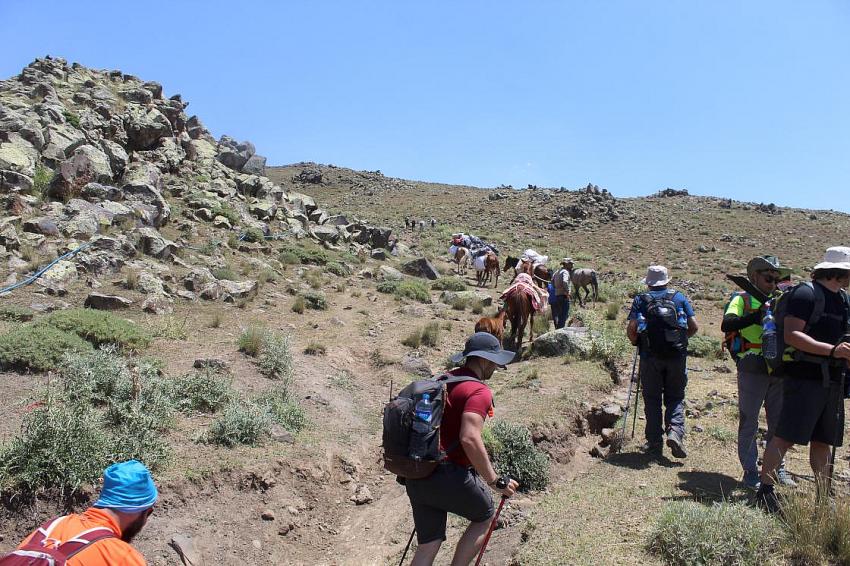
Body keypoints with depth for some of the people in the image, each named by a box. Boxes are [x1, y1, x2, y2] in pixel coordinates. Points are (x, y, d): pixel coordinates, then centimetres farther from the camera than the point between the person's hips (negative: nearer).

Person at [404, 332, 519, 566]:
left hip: (416, 476, 7)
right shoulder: (479, 391, -11)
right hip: (450, 476, -7)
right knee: (484, 517, 21)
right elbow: (470, 439, -25)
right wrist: (496, 481, -16)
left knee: (428, 546, 16)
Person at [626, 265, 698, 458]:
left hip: (650, 357, -1)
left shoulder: (640, 300, 4)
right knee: (675, 397, 13)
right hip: (677, 355, 1)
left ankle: (654, 443, 10)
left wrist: (636, 342, 13)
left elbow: (631, 328, -7)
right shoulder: (679, 297, 8)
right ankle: (675, 431, -9)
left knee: (652, 399, 9)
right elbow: (694, 327, 4)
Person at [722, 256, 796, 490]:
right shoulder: (743, 299, 0)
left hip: (779, 370, 5)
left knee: (779, 421, 12)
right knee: (749, 422, 2)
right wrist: (758, 316, -27)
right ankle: (750, 471, 12)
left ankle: (776, 467, 26)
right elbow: (727, 325, -17)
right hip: (752, 369, -5)